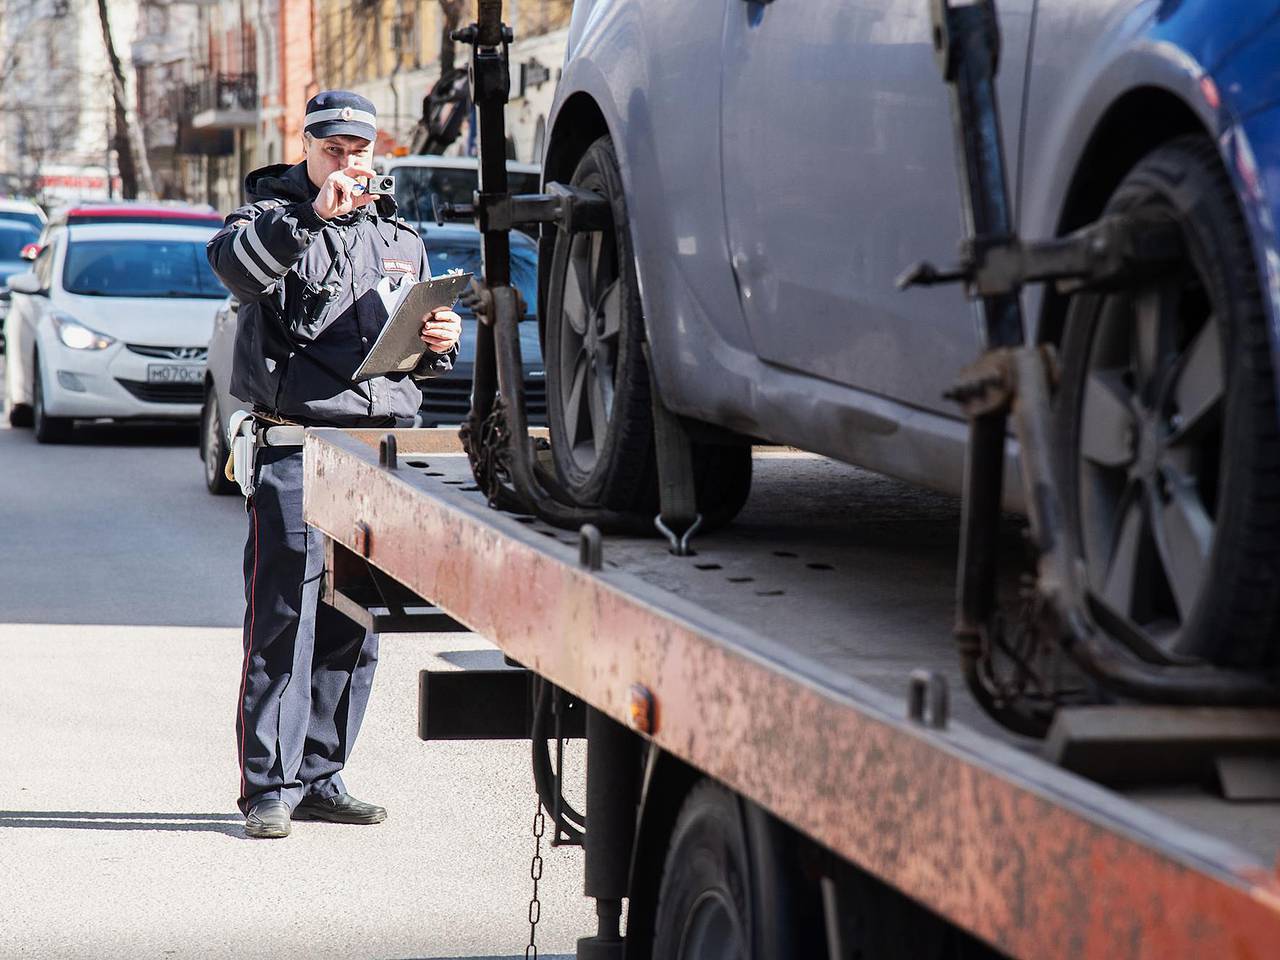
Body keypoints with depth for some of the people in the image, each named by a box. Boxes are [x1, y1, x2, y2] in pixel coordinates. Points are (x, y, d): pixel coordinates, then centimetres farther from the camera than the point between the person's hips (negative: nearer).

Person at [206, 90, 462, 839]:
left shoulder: (401, 238, 20)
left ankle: (322, 776, 17)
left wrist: (442, 343, 7)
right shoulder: (274, 216, 4)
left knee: (354, 625, 8)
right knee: (285, 617, -8)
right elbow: (234, 261, -20)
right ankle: (271, 785, -4)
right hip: (295, 441, -5)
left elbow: (426, 341, 30)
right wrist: (310, 217, -32)